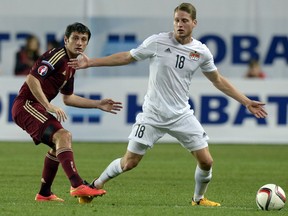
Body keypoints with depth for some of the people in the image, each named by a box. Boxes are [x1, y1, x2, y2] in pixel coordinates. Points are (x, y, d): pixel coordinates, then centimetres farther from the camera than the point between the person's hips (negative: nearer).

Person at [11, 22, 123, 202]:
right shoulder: (57, 56, -13)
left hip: (36, 107, 11)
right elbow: (31, 79, -24)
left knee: (60, 144, 23)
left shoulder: (71, 66, 17)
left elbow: (68, 98, 25)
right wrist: (49, 106, -28)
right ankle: (77, 186, -38)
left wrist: (98, 104, 22)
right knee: (63, 135, -26)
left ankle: (44, 194, 30)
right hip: (26, 105, -11)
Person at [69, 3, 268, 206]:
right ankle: (96, 184, 23)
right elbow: (127, 57, 2)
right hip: (152, 115, -2)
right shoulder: (157, 42, -9)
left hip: (182, 115, 2)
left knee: (206, 161, -5)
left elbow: (219, 81, 12)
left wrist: (247, 102, 10)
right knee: (129, 163, -4)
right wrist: (91, 62, 1)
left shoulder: (201, 52, -1)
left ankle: (199, 198, 23)